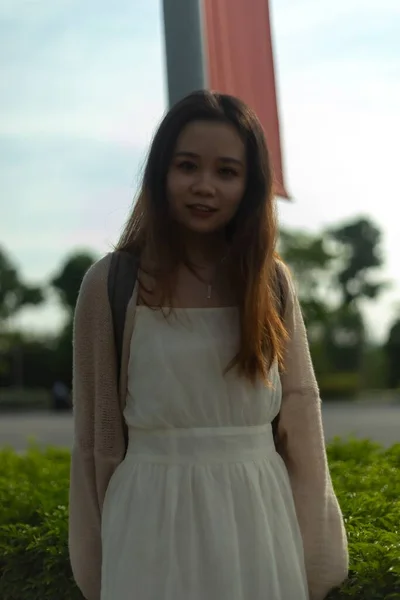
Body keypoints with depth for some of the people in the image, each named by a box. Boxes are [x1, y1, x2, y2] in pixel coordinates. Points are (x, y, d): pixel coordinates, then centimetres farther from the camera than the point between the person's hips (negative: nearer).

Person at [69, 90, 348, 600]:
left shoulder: (271, 282, 1)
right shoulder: (112, 283, -6)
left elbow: (300, 414, 4)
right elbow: (95, 433, -2)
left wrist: (312, 557, 5)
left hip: (263, 521, 3)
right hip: (155, 522, -2)